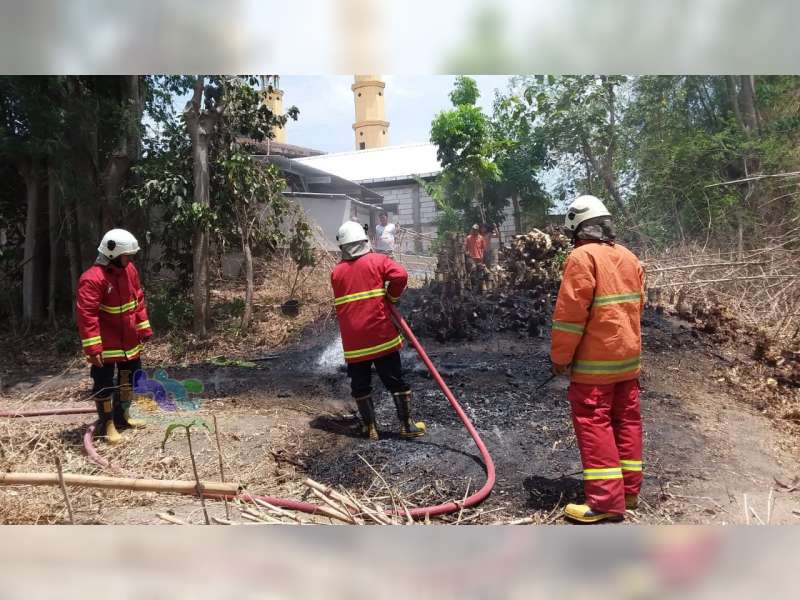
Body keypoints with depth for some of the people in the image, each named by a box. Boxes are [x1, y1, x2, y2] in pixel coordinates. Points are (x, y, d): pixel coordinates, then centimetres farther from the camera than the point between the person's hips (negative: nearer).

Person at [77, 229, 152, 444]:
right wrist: (92, 348, -25)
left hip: (129, 340, 8)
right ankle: (107, 424, 19)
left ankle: (122, 416, 37)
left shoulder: (129, 269, 1)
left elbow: (138, 300, 11)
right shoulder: (93, 278, -23)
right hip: (106, 343, -8)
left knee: (131, 376, 19)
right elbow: (86, 314, -24)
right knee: (104, 383, 3)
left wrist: (144, 329, 11)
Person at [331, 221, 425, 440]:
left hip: (352, 338, 2)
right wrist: (392, 297, 0)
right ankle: (407, 425, 12)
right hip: (380, 334, -2)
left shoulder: (336, 272, 8)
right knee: (396, 381, 7)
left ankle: (370, 427, 18)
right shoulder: (377, 260, -2)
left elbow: (340, 304, 15)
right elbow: (400, 275, -16)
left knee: (360, 385, 13)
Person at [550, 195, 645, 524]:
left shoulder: (582, 256, -15)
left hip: (594, 360, -8)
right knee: (626, 420, 15)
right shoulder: (629, 257, 10)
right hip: (628, 356, 8)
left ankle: (606, 501, 0)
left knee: (594, 425, -2)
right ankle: (629, 490, 24)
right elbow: (637, 305, 15)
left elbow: (570, 314, -18)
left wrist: (560, 356, -10)